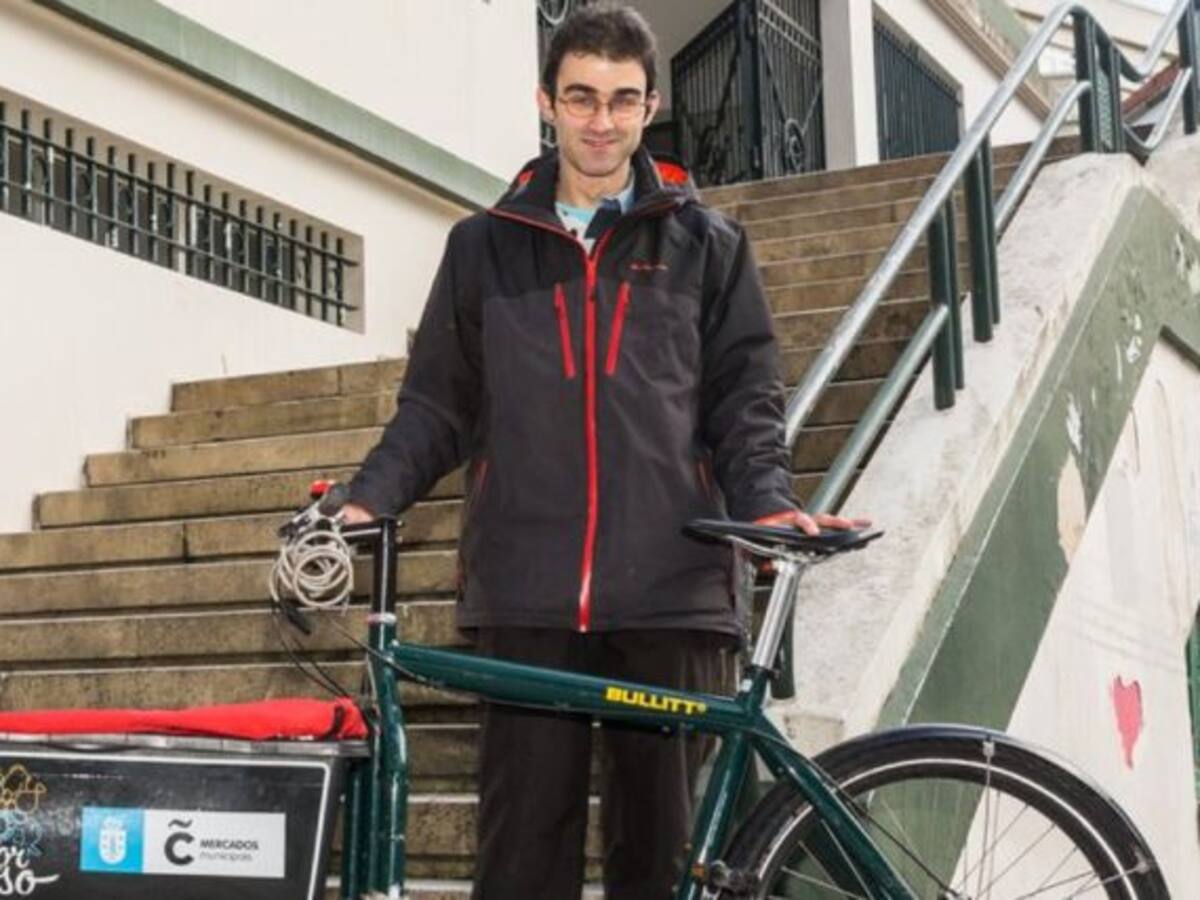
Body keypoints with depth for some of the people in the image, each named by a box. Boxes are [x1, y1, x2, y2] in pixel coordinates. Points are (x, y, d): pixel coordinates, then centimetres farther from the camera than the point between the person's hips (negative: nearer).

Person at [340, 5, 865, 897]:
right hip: (529, 597, 1)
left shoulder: (707, 244, 11)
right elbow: (438, 404, 14)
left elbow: (747, 397, 9)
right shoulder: (486, 245, 14)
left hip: (670, 593, 0)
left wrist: (767, 500, -10)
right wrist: (369, 498, -2)